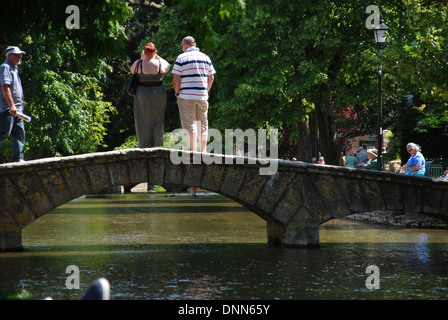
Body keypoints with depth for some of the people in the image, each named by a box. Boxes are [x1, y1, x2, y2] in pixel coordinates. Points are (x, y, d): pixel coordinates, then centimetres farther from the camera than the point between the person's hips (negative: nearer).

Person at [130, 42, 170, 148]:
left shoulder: (139, 64, -10)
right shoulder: (160, 64, -7)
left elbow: (132, 70, 12)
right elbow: (167, 66, 17)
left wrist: (142, 58, 14)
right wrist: (156, 56, 16)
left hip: (143, 94, -1)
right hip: (158, 94, 1)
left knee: (144, 122, 7)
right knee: (158, 121, 9)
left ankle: (144, 148, 6)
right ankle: (157, 147, 7)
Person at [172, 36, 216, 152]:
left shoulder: (181, 58, -5)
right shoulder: (205, 57, 9)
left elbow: (176, 78, -10)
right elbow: (211, 77, 10)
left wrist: (177, 93, 1)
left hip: (186, 96, -4)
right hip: (202, 96, 4)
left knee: (190, 124, -4)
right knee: (203, 124, 13)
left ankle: (194, 151, -9)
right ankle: (203, 151, 16)